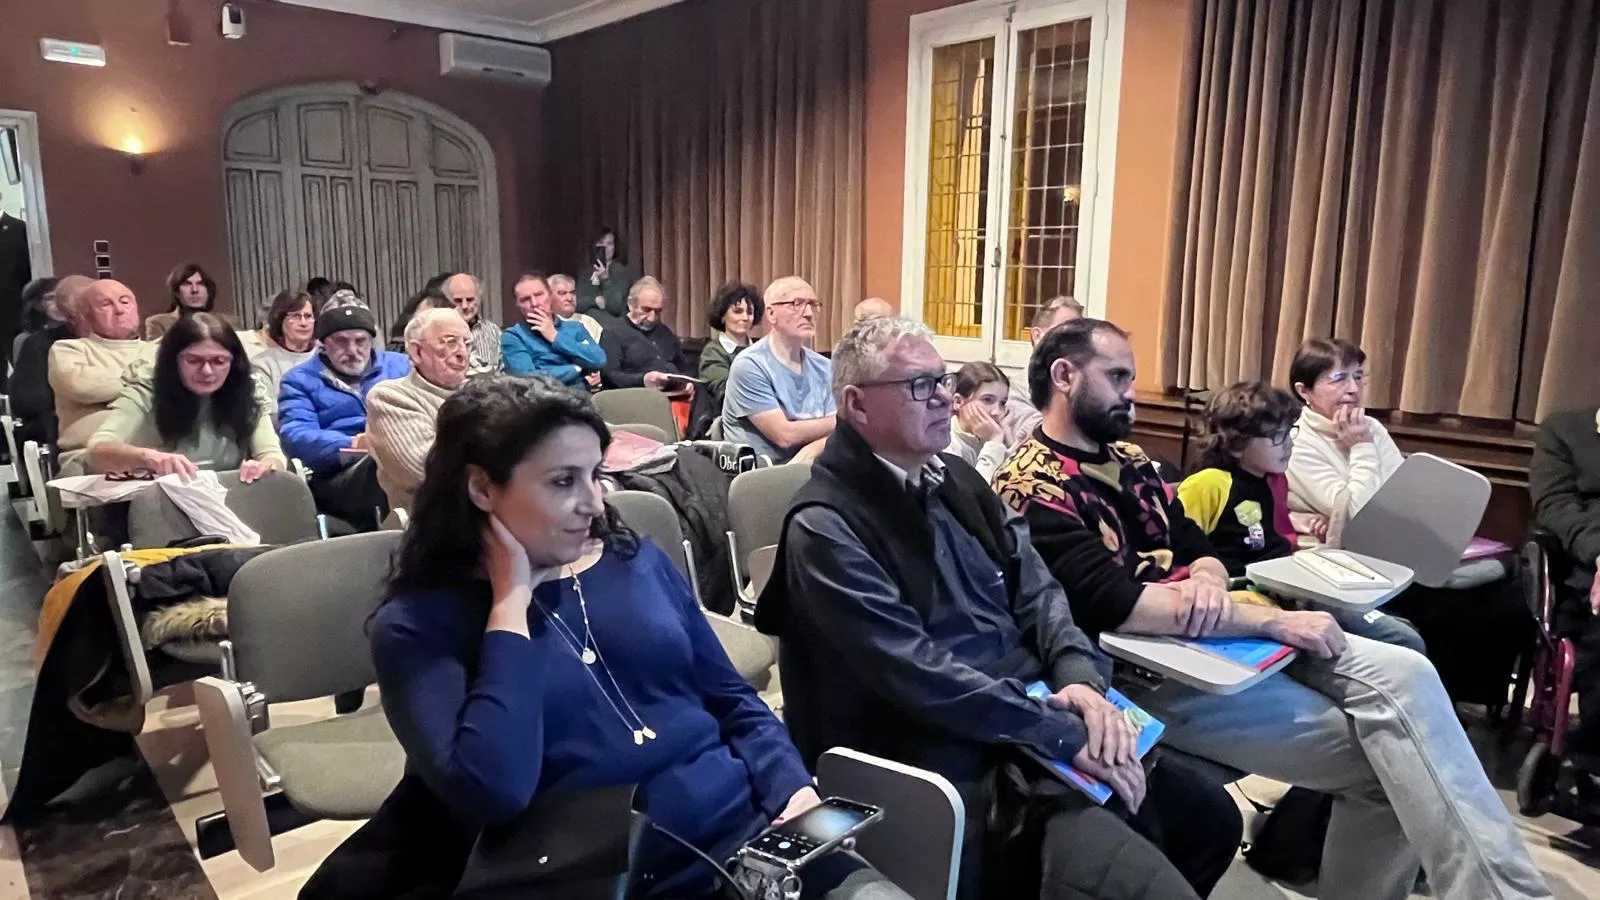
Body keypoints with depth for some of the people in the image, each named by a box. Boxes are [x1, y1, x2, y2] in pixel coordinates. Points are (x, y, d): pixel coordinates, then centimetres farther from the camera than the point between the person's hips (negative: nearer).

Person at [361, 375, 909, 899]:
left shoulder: (636, 561, 10)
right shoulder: (417, 624, -3)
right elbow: (491, 794, -18)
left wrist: (797, 792, -2)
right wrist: (512, 602, -11)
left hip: (753, 834, 4)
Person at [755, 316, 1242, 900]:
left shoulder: (955, 478, 9)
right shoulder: (826, 527, -17)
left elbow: (1035, 589, 8)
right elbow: (916, 673, -24)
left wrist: (1079, 675, -11)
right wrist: (1063, 734, -22)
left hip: (1039, 716, 8)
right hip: (959, 760, -8)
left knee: (1211, 818, 11)